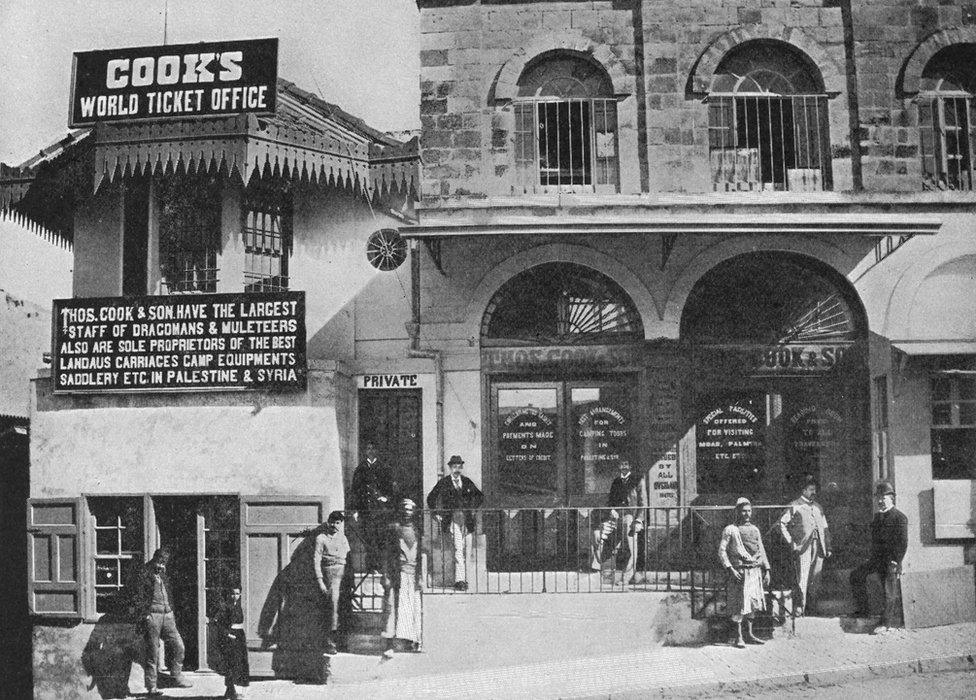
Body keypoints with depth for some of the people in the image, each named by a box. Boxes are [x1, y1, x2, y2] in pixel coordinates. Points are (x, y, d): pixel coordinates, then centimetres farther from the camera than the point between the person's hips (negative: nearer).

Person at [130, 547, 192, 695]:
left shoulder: (164, 577, 18)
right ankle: (151, 686, 5)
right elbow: (138, 599, -7)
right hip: (152, 616, -6)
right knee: (152, 652, -2)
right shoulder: (145, 576, -3)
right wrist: (143, 617, -15)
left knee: (179, 647, 0)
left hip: (167, 616, 6)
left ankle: (176, 677, 14)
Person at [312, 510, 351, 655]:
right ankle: (331, 640, -17)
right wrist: (320, 581, -9)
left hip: (344, 571, 5)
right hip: (330, 571, -5)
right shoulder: (321, 538, 4)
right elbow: (316, 560, -1)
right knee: (334, 602, -17)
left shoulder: (342, 537, 19)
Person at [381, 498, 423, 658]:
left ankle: (411, 640, 18)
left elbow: (420, 554, 15)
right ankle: (390, 645, -12)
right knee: (394, 608, -10)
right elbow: (387, 553, -1)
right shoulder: (393, 528, 2)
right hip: (397, 573, -4)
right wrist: (386, 576, -8)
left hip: (414, 573, 4)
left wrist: (421, 576, 9)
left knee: (415, 608, 5)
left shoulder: (416, 529, 13)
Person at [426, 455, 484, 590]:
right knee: (458, 549, -15)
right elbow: (431, 499, 7)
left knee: (466, 551, 4)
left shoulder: (467, 482, 11)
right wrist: (436, 514, 2)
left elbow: (480, 496, 23)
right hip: (452, 520, -4)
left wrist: (473, 509, 13)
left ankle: (463, 580, 13)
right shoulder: (444, 483, 1)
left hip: (467, 521, 4)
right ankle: (459, 580, -18)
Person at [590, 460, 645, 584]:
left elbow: (643, 502, 1)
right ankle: (596, 563, -8)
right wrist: (612, 509, -2)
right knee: (597, 533, -17)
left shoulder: (638, 480, 5)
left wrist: (638, 520, -10)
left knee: (631, 548, -13)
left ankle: (628, 578, -5)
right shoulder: (616, 481, 20)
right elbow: (610, 499, 21)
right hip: (616, 514, 4)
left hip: (631, 515, -4)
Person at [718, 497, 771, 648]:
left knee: (752, 603, 10)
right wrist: (730, 569, -17)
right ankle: (738, 637, 1)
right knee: (739, 605, -5)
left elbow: (762, 551, 18)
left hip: (755, 572, 6)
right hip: (739, 572, -6)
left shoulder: (755, 530, 15)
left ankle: (749, 635, 19)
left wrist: (766, 570, 11)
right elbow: (722, 551, -8)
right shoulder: (730, 530, -3)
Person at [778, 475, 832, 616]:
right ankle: (798, 608, -9)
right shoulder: (795, 506, 0)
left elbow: (825, 528, 21)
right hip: (803, 547, -6)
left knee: (815, 581, 5)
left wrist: (828, 547, 13)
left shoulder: (818, 507, 19)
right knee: (802, 579, -11)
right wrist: (791, 542, -10)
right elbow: (782, 523, -4)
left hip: (818, 547, 6)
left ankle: (809, 607, 14)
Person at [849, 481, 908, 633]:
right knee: (856, 575, 2)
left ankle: (885, 623, 5)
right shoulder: (878, 516, 14)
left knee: (889, 592, -3)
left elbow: (903, 543, -13)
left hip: (890, 560, -8)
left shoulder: (899, 517, -10)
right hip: (876, 558, 8)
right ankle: (862, 610, 7)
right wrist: (872, 557, 11)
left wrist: (896, 563, -17)